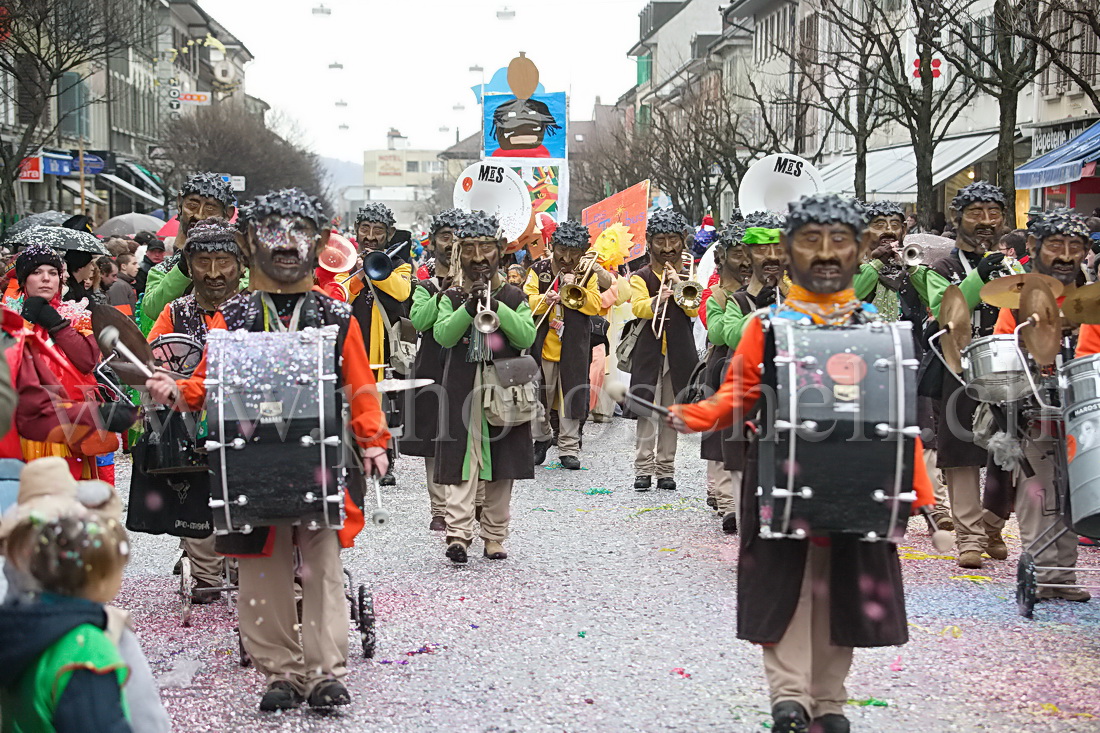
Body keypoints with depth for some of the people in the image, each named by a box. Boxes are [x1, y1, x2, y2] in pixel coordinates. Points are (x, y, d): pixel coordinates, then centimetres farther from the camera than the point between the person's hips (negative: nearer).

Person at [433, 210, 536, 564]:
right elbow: (442, 335, -9)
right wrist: (469, 307, -22)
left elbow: (527, 337, -6)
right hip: (462, 388, -1)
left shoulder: (513, 297, 9)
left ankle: (494, 536, 13)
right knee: (462, 459, -11)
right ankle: (458, 533, -18)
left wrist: (497, 307, -16)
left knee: (501, 467, 5)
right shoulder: (452, 297, 8)